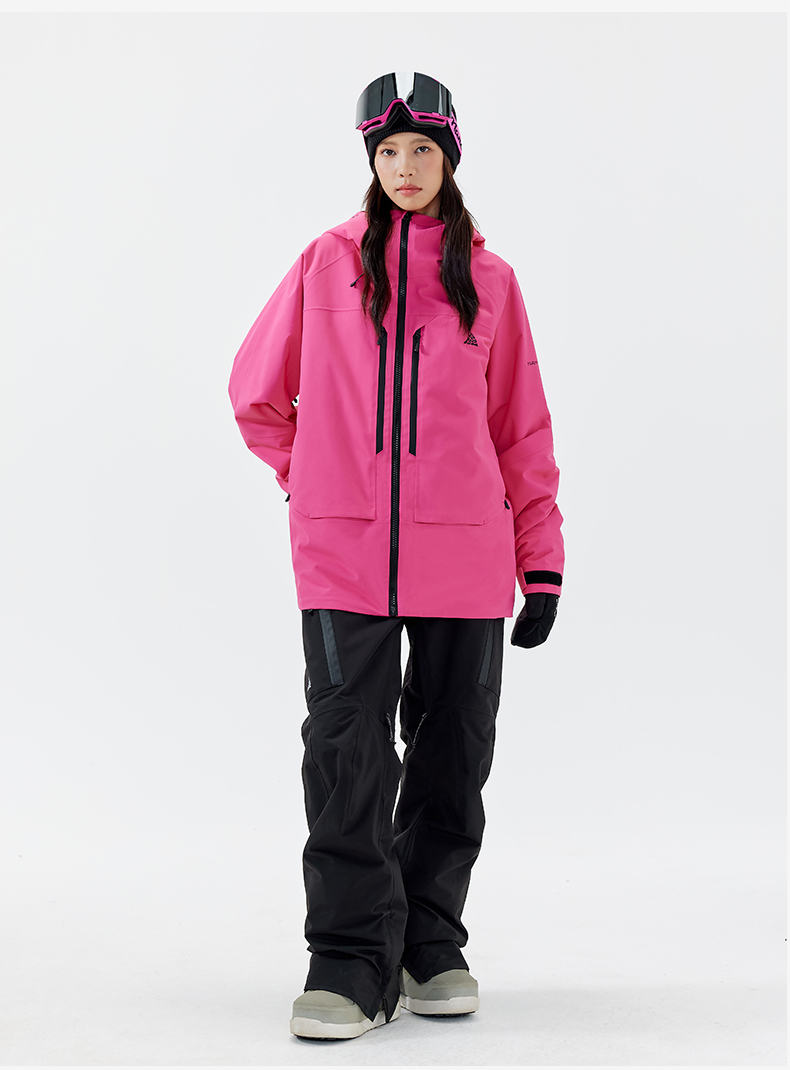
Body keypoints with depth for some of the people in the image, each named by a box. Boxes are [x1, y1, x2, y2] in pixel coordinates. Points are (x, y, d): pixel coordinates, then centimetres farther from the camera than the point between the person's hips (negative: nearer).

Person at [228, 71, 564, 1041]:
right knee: (347, 748, -6)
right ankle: (352, 962, 2)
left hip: (464, 553, 1)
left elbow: (521, 424, 10)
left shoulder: (487, 277, 10)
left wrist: (542, 560, 7)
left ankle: (432, 949, 22)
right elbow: (256, 391, 18)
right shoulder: (328, 262, 8)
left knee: (452, 752, 7)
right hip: (343, 547, -1)